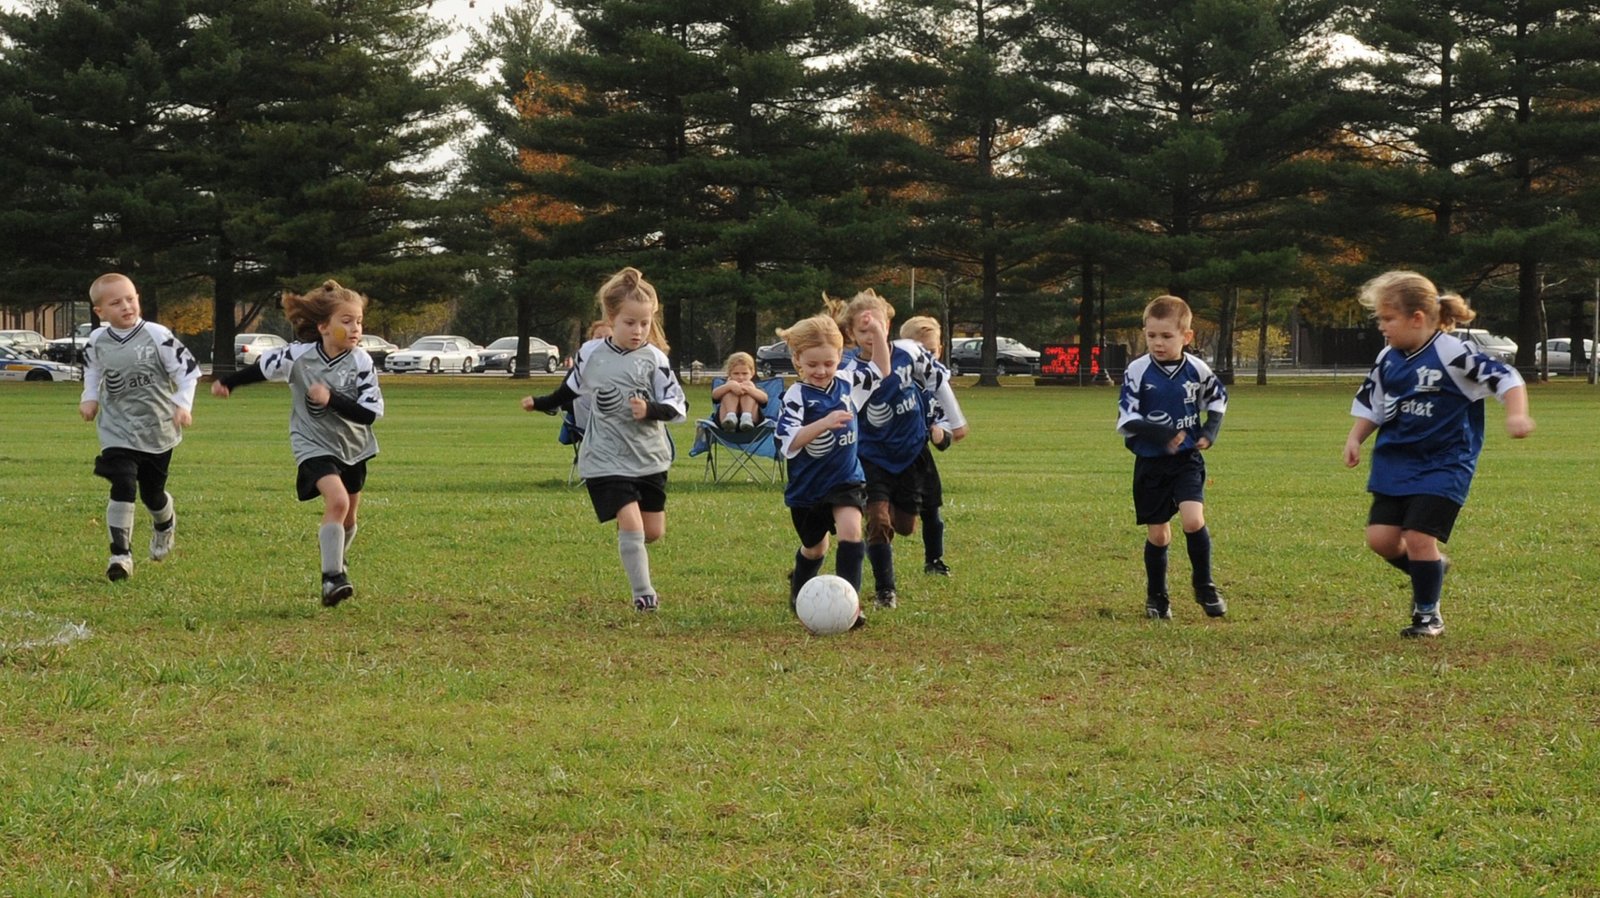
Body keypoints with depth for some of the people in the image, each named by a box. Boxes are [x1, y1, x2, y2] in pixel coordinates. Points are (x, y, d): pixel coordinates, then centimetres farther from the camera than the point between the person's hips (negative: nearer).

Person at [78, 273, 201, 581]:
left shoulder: (158, 336, -13)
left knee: (152, 492, 12)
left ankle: (165, 525, 48)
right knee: (123, 488, -18)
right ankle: (120, 553, -12)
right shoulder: (97, 341, -4)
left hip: (158, 430, -1)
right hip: (117, 431, 1)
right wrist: (89, 397, 6)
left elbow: (188, 370, -7)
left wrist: (183, 404, -17)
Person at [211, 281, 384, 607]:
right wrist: (227, 383, 13)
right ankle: (331, 579, -22)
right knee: (337, 500, -26)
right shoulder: (297, 356, -19)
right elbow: (261, 368, 0)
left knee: (348, 517, 17)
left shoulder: (361, 362, -18)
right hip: (313, 444, -3)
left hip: (353, 446, 4)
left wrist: (331, 399, -32)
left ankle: (337, 564, 46)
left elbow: (370, 413, -21)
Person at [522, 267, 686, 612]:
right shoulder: (590, 354, -3)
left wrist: (650, 410, -24)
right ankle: (643, 593, -4)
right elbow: (572, 389, 18)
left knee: (654, 531, 10)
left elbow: (678, 407, -6)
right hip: (606, 459, -2)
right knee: (631, 521, -16)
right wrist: (541, 403, 29)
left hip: (650, 457, 2)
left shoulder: (654, 359, -6)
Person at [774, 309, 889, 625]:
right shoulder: (796, 397, -20)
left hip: (846, 480, 2)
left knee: (850, 529, -23)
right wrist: (824, 423, -44)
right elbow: (789, 442, -32)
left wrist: (880, 336, 2)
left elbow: (881, 374, 16)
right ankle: (798, 593, 48)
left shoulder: (847, 383, -3)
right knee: (815, 547, 18)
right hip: (807, 487, -2)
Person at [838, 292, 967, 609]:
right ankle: (885, 590, 1)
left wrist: (956, 420, 14)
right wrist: (879, 367, -41)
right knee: (878, 521, -14)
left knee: (905, 525, 11)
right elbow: (878, 417, -32)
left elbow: (937, 380, 7)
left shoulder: (909, 352, -12)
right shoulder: (853, 373, -21)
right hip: (873, 456, -3)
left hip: (910, 453, 3)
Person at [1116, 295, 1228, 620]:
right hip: (1150, 463, 0)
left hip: (1187, 459, 0)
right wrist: (1160, 434, -25)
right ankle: (1156, 597, 23)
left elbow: (1218, 398, 16)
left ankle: (1203, 585, 2)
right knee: (1158, 533, 5)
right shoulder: (1138, 371, -9)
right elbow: (1126, 420, -12)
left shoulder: (1197, 369, -3)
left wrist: (1211, 429, -1)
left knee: (1193, 519, -18)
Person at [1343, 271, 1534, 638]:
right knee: (1381, 537, -2)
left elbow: (1506, 378, -16)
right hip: (1395, 462, 6)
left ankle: (1428, 614, 8)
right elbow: (1371, 404, 19)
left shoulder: (1452, 354, -16)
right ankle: (1431, 571, 28)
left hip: (1443, 464, -6)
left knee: (1418, 536, -14)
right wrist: (1355, 438, 4)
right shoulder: (1388, 359, 5)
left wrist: (1516, 415, -32)